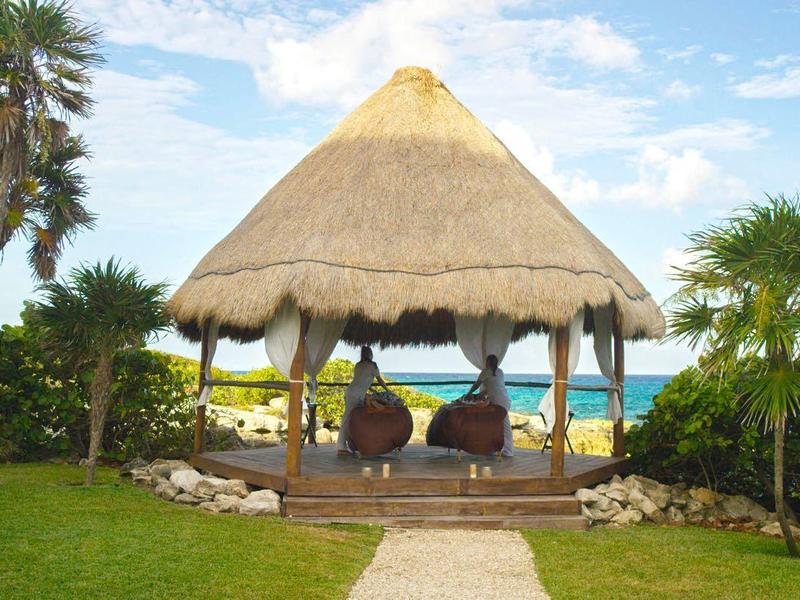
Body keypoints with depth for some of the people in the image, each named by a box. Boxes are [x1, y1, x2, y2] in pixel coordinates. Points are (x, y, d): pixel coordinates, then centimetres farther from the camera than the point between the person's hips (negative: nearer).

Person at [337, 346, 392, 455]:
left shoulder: (358, 365, 21)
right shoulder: (372, 365, 2)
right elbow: (380, 380, 11)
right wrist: (388, 391, 25)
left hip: (349, 391, 7)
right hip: (356, 394, -7)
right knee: (348, 418, -9)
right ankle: (341, 447, -11)